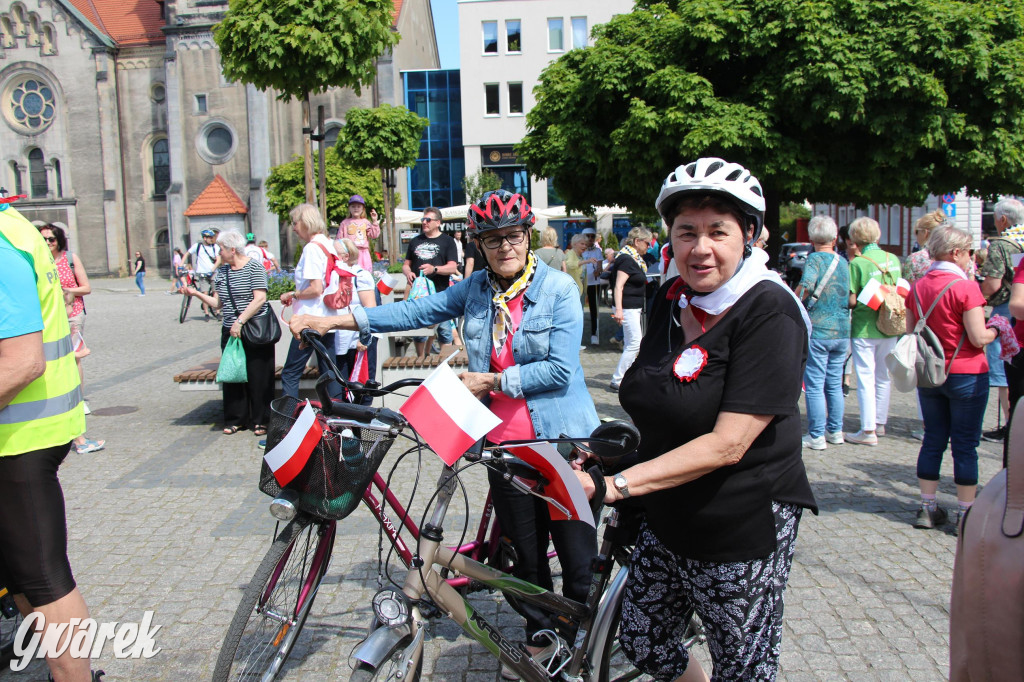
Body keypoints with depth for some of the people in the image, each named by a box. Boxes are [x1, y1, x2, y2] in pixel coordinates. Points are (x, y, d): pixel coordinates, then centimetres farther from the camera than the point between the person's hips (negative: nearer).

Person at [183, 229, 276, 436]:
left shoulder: (254, 267, -7)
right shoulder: (221, 272, 13)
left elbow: (260, 299, -16)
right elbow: (218, 303, 14)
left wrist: (240, 321, -19)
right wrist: (196, 293, 4)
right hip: (230, 332, 6)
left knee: (258, 377, -1)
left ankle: (260, 421, 8)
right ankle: (236, 419, 17)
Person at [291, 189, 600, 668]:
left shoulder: (559, 288, -8)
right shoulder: (478, 287, 7)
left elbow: (560, 368, -14)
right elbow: (420, 310, 5)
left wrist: (490, 381, -13)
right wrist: (337, 320, -1)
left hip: (560, 437, -4)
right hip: (505, 440, 4)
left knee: (579, 556, 3)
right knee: (525, 552, 16)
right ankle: (538, 635, 35)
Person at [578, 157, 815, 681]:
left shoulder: (769, 312, -20)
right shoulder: (671, 299, 1)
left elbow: (727, 444, -27)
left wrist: (618, 484, -30)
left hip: (742, 528, -6)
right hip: (666, 520, 7)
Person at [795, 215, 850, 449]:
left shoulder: (815, 258, -9)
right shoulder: (843, 262, 10)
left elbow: (805, 287, -24)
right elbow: (850, 297, 16)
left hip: (818, 330, -6)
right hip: (842, 331, 6)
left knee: (814, 385, -1)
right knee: (834, 383, 15)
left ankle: (816, 436, 2)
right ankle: (835, 431, 22)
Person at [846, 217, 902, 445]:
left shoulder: (858, 263, -14)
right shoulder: (893, 260, 3)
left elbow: (852, 300, -16)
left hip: (865, 328, -6)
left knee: (865, 378, -1)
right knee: (883, 377, 16)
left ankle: (868, 430, -1)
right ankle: (880, 423, 27)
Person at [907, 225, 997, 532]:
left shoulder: (917, 287, 3)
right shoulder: (966, 287, -16)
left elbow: (910, 333, 9)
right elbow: (979, 338, -17)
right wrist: (995, 331, 3)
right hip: (966, 375, -5)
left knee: (933, 440, 13)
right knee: (965, 445, 3)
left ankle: (927, 508, 18)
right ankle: (965, 513, 10)